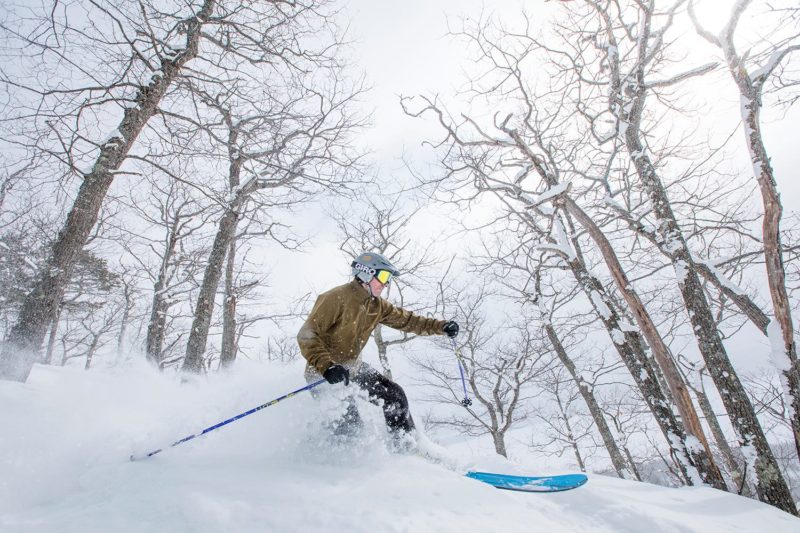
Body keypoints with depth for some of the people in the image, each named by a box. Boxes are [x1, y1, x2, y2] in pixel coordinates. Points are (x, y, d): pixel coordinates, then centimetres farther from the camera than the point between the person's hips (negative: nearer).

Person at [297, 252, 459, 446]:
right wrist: (326, 366, -41)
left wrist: (441, 326, -3)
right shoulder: (336, 298, -23)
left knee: (394, 394, 1)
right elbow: (307, 335, -27)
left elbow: (406, 320, 8)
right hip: (323, 372, -8)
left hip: (352, 367, 8)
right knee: (349, 424, -15)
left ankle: (406, 443, 17)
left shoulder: (377, 306, 1)